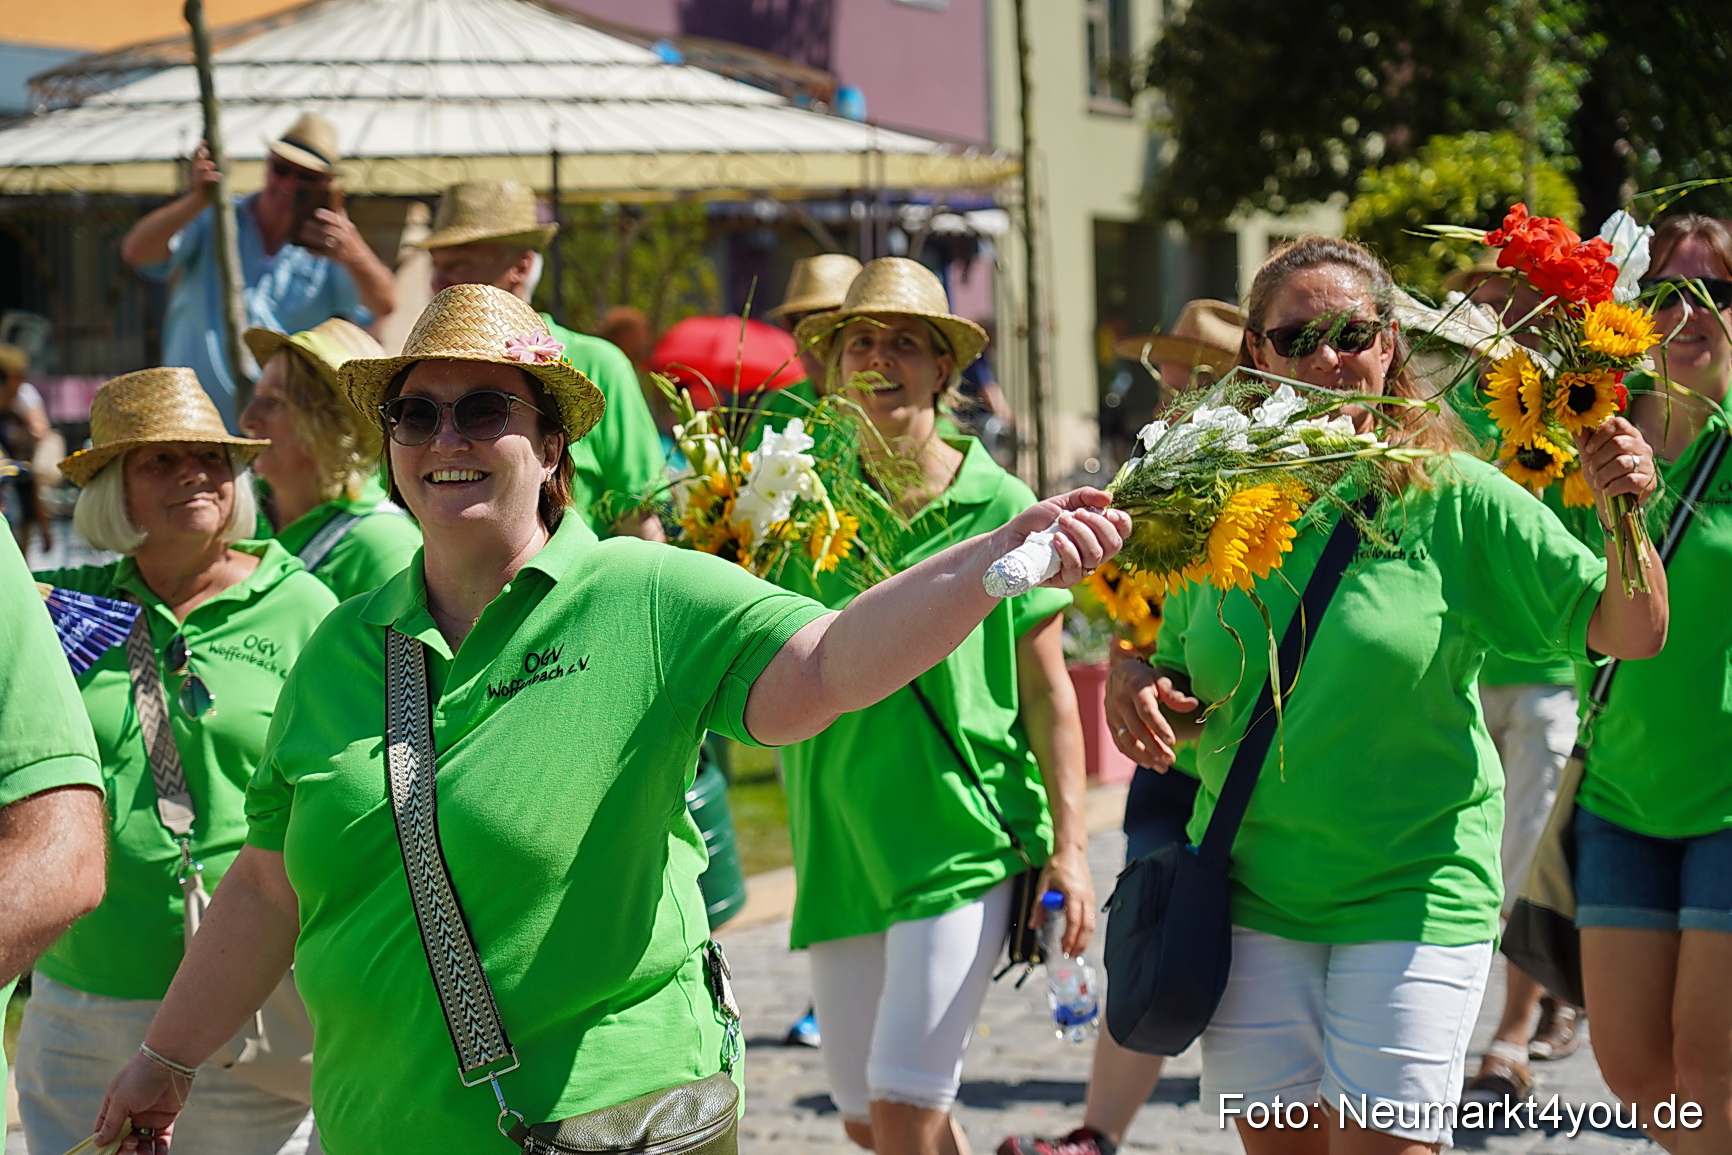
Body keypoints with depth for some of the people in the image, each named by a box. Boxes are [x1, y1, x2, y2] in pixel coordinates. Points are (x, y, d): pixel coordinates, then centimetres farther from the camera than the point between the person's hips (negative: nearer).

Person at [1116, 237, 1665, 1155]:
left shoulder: (1452, 498, -6)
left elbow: (1630, 633, -7)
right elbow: (1182, 691, 15)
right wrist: (1153, 710, -8)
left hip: (1415, 897, -3)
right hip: (1253, 893, 3)